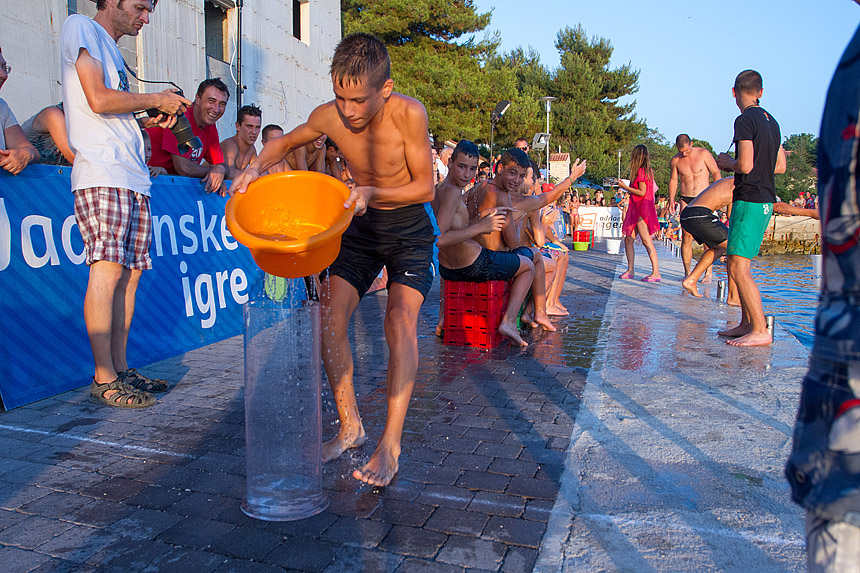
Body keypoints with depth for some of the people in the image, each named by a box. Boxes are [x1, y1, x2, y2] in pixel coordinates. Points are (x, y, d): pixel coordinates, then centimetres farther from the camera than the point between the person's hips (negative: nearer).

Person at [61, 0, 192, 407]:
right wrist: (155, 100, 0)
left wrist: (148, 122, 15)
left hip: (133, 179, 9)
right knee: (108, 268, -14)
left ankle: (120, 369, 10)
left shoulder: (111, 50, 29)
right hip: (101, 175, -9)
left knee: (130, 271, 4)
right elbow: (98, 100, -10)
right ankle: (104, 380, -12)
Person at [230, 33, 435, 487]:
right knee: (329, 317, -7)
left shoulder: (408, 114, -25)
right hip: (360, 227, 4)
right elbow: (285, 143, 6)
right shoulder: (329, 116, -14)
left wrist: (373, 193, -34)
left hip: (408, 229, -4)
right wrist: (256, 167, -15)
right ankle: (350, 427, 8)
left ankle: (390, 443, -13)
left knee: (400, 321, -21)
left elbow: (425, 187, -19)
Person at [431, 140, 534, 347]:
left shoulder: (437, 189, 6)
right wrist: (481, 227, -25)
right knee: (528, 266, 17)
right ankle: (509, 321, 1)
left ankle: (444, 318, 38)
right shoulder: (451, 191, -22)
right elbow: (439, 239, -31)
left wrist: (483, 216, 7)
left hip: (447, 270, 8)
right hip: (475, 267, -8)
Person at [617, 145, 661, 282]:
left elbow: (642, 192, -18)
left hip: (642, 209, -10)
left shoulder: (641, 171, -12)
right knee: (628, 239, 9)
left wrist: (625, 187, -11)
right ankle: (630, 270, 12)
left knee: (646, 240, -12)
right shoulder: (648, 171, 16)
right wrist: (628, 187, 24)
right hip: (636, 209, 10)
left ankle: (656, 272, -14)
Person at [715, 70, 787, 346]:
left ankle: (761, 331, -8)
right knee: (734, 264, 15)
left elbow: (745, 166, -20)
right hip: (765, 201, 9)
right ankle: (747, 324, 19)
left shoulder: (745, 121, -12)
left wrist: (727, 163, -1)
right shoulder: (771, 121, 15)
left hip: (749, 201, -9)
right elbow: (780, 166, 20)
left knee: (739, 268, -9)